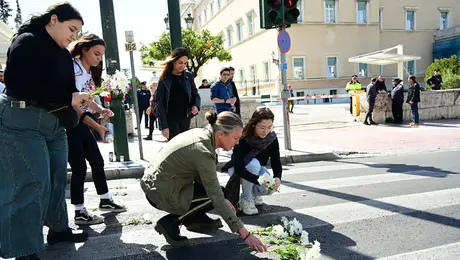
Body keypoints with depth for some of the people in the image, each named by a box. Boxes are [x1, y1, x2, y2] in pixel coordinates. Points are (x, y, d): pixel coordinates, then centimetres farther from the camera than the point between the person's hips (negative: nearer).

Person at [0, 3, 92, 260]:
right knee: (33, 182, -9)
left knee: (58, 178, 11)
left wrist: (79, 99, -7)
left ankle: (59, 229, 27)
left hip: (56, 123, 8)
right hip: (22, 122, -8)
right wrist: (67, 99, -20)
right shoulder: (27, 42, -9)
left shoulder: (64, 54, 14)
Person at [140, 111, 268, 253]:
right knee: (215, 196, -6)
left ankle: (196, 218, 18)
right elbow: (217, 198, -25)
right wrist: (245, 234, -21)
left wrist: (222, 199, 7)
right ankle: (170, 223, -2)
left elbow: (203, 177, 12)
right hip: (161, 193, -8)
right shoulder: (203, 151, -26)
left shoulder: (202, 133, -1)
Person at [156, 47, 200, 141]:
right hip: (170, 119, -4)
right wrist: (164, 126, -15)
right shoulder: (164, 80, -7)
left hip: (185, 118, 4)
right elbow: (159, 104, -8)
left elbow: (195, 94, 13)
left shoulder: (189, 77, 3)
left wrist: (196, 105, -11)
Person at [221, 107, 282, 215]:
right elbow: (238, 168, -36)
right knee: (253, 164, -37)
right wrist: (259, 180, -48)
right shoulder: (242, 138, -31)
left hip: (258, 169, 3)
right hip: (237, 171, -3)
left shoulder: (272, 138, -18)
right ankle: (246, 199, -15)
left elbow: (276, 162, -18)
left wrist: (277, 177, -40)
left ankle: (254, 193, 9)